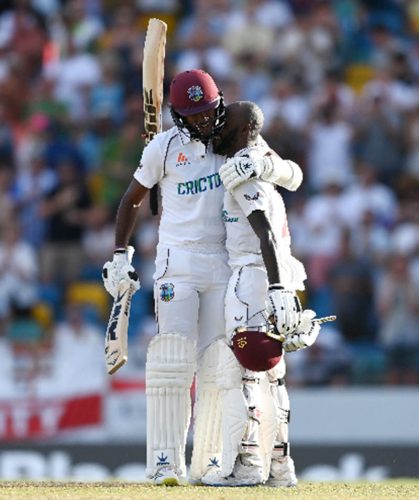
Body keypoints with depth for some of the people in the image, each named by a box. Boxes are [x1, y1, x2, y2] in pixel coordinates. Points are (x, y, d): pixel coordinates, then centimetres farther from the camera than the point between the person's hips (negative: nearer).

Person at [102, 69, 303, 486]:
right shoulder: (165, 147, -1)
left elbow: (294, 176, -1)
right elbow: (132, 199, 9)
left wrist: (264, 166, -22)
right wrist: (119, 255, 4)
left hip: (225, 265, 3)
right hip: (177, 262, -3)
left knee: (219, 364, 1)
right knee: (172, 360, -10)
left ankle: (209, 462, 7)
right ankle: (165, 462, -11)